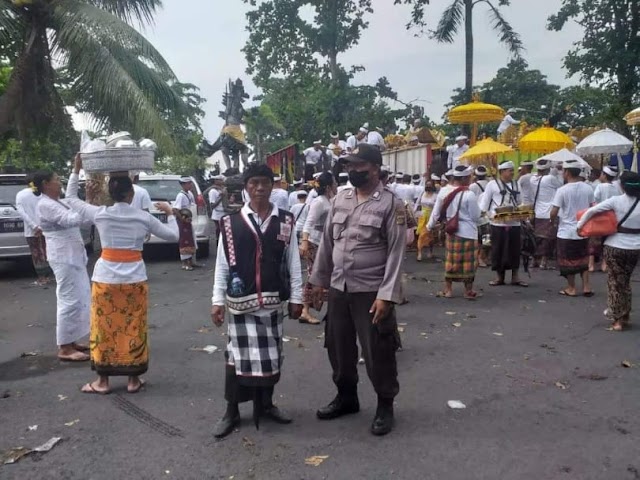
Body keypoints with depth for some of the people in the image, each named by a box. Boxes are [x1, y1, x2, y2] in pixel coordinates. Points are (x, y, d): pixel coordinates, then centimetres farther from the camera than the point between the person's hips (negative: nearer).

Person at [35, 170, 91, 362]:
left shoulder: (57, 202, 15)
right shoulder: (45, 205, -15)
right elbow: (72, 220, -25)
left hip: (73, 255, 10)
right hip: (63, 257, -10)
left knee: (78, 298, 14)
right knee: (69, 300, -8)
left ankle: (70, 341, 23)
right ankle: (64, 348, -1)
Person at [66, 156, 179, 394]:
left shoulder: (99, 214, -5)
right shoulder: (143, 217, -4)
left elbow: (70, 198, 12)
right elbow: (173, 236, 5)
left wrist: (76, 170, 16)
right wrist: (170, 213, 20)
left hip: (106, 278, 0)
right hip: (135, 279, 0)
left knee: (105, 328, 10)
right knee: (134, 328, 9)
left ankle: (102, 381, 18)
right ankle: (133, 379, 18)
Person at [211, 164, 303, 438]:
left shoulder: (285, 222, 2)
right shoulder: (232, 223, -3)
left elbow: (293, 262, 4)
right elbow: (222, 264, 0)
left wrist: (296, 297, 2)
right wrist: (217, 300, -2)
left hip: (273, 301, 2)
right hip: (241, 301, -2)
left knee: (271, 355, 13)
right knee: (239, 355, 3)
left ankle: (266, 404, 32)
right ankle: (232, 411, 19)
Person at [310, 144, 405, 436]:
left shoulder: (391, 204, -10)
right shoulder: (340, 200, 7)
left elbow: (396, 253, -13)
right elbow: (327, 242, 12)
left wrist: (386, 295, -18)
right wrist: (319, 279, 12)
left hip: (371, 291, -5)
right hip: (338, 289, 6)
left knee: (377, 352, 4)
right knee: (338, 347, 16)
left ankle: (385, 406, 25)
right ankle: (346, 397, 37)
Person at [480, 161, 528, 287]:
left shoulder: (516, 184, 12)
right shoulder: (492, 184, -2)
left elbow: (520, 202, 16)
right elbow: (485, 203, -2)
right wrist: (490, 215, -13)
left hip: (514, 223, 4)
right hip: (498, 223, -4)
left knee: (515, 250, 6)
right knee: (498, 250, 3)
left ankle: (515, 277, 15)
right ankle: (499, 277, 14)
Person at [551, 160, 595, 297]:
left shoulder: (562, 190, -15)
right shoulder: (588, 189, -1)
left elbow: (554, 213, -15)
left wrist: (552, 220, 6)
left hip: (567, 231, -4)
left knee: (568, 261, 8)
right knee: (583, 259, 18)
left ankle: (571, 288, 16)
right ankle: (586, 287, 17)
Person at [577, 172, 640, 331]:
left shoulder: (616, 201, -12)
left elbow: (591, 211, -13)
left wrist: (580, 225, 0)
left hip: (615, 246, -3)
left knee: (615, 282, 10)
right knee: (625, 282, 19)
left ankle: (617, 318, 12)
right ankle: (623, 317, 28)